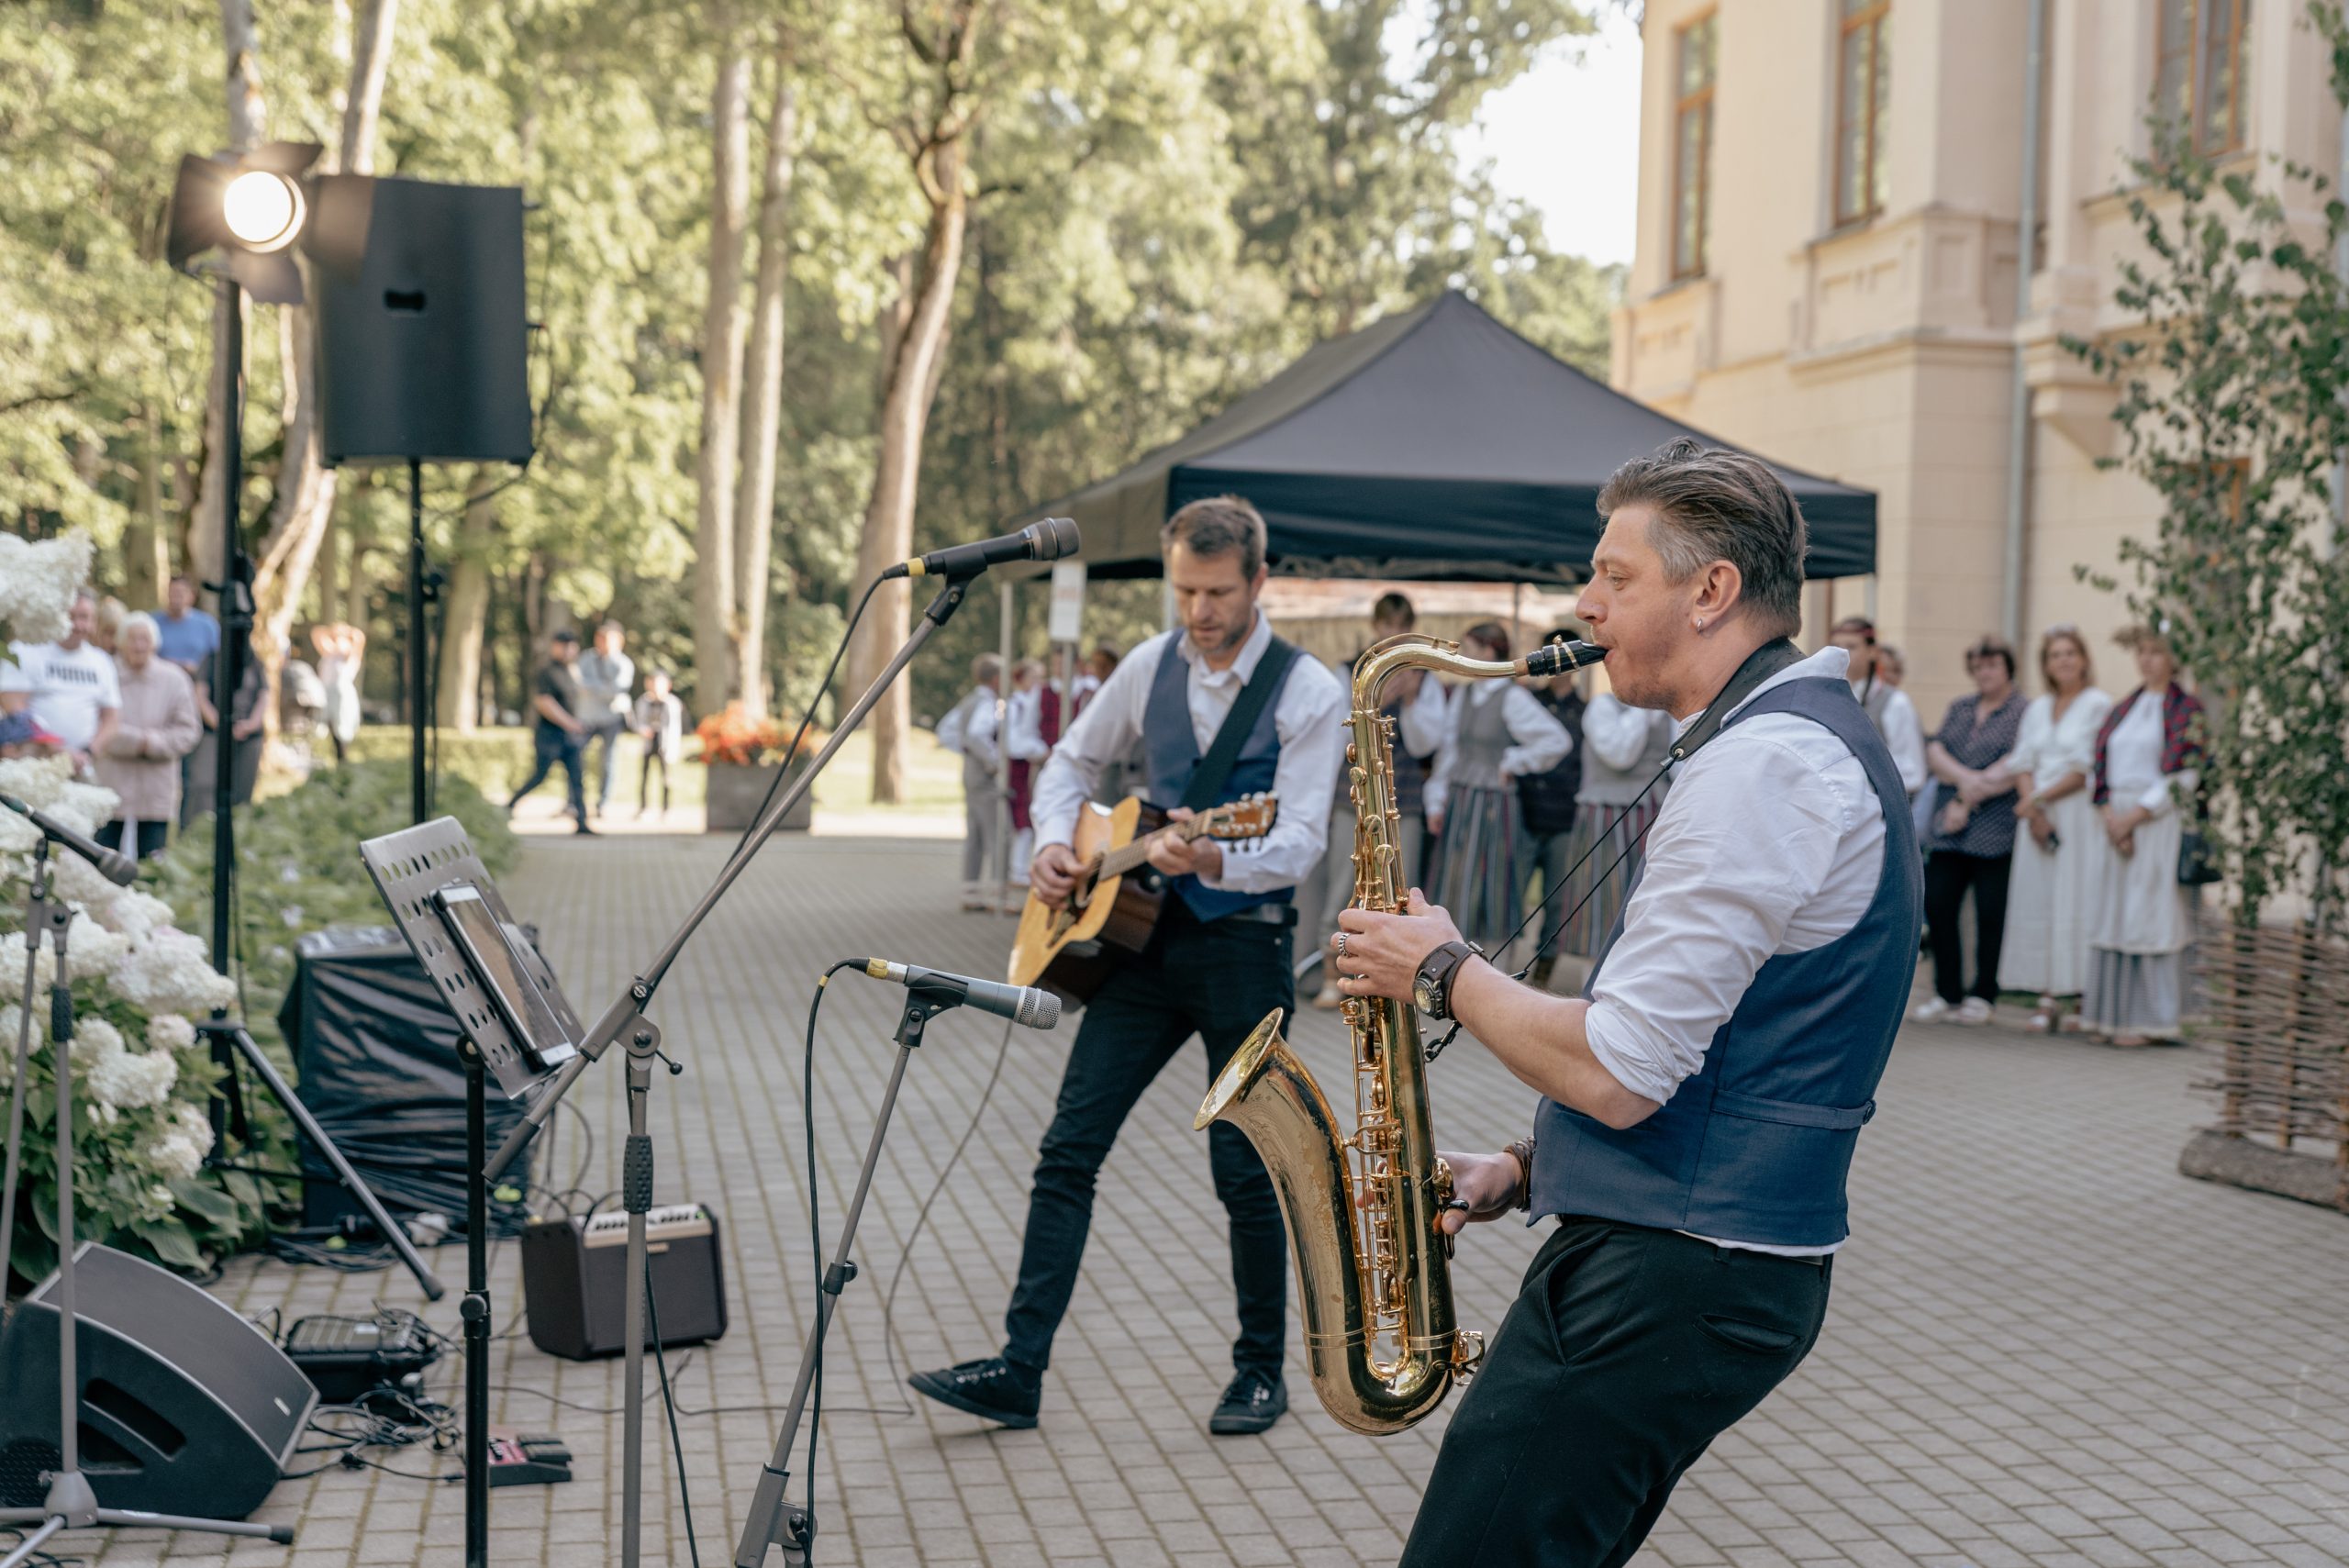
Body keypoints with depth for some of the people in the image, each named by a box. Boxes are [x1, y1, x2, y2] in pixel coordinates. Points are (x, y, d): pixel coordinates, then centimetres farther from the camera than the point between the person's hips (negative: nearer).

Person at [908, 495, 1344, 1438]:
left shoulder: (1308, 692, -9)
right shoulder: (1149, 668, 5)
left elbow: (1300, 846, -16)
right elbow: (1073, 762, 20)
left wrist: (1216, 862, -35)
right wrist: (1054, 843, 1)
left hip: (1244, 948, -4)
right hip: (1139, 934, 5)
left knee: (1245, 1171, 3)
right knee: (1069, 1148, -1)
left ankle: (1261, 1371, 21)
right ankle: (1019, 1369, 2)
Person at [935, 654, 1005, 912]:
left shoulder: (967, 702, 13)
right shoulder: (986, 703, -14)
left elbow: (945, 731, 20)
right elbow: (976, 734, -29)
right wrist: (993, 760, -19)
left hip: (971, 775, 9)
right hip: (988, 781, -9)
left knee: (973, 839, 10)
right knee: (995, 838, -7)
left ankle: (971, 895, 12)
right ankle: (991, 895, -9)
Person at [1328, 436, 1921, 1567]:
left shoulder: (1764, 763, -18)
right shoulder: (1815, 734, 17)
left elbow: (1615, 1073, -22)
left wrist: (1444, 971, -7)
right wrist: (1529, 1168, 13)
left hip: (1671, 1279, -10)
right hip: (1704, 1254, 10)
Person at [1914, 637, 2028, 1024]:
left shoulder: (2024, 712, -1)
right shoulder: (1959, 709, 18)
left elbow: (2013, 768, -11)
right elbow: (1934, 752, 6)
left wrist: (1968, 800, -10)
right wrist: (1964, 777, -13)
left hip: (1995, 832, -5)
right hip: (1949, 831, 5)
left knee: (1991, 915, -1)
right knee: (1937, 906, 2)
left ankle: (1982, 996, 10)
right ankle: (1947, 993, 12)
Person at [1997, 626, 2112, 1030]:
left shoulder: (2098, 705, -2)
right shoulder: (2038, 708, 16)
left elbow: (2087, 769, -8)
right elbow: (2022, 764, 10)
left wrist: (2040, 799, -11)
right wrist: (2033, 809, -6)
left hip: (2079, 815, -5)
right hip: (2038, 817, 5)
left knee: (2076, 901, -8)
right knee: (2039, 902, 0)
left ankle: (2086, 997, -6)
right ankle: (2049, 996, 3)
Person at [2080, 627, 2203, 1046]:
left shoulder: (2187, 711, -3)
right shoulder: (2123, 710, 17)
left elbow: (2185, 777, -10)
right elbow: (2101, 765, 11)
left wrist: (2135, 815, -13)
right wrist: (2110, 816, -5)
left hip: (2160, 823, -6)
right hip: (2117, 823, 6)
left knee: (2150, 916, -6)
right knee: (2112, 914, 4)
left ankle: (2148, 1019, -1)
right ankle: (2109, 1014, 9)